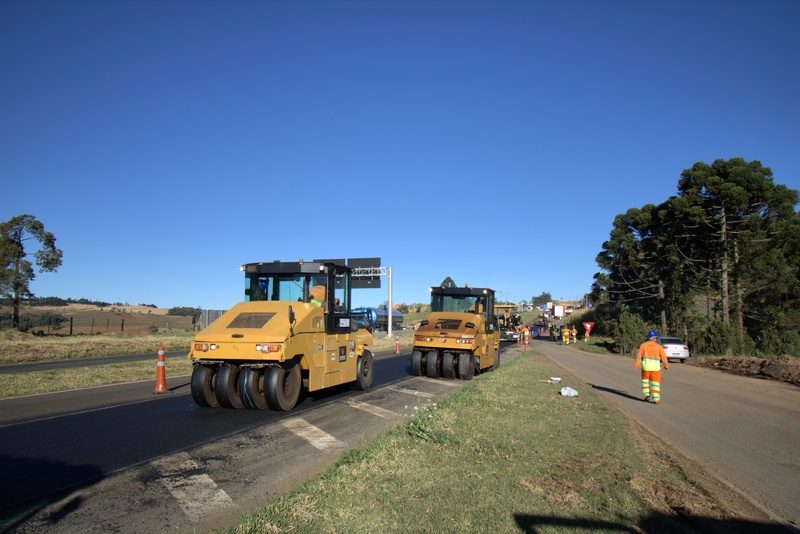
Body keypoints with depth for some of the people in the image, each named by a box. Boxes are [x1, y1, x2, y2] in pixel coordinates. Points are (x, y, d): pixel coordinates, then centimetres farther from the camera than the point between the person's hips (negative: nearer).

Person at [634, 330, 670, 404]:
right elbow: (664, 357, 2)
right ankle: (656, 399, 3)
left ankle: (646, 395, 12)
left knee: (645, 380, 20)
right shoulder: (659, 346, 0)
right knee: (655, 383, 5)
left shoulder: (643, 345, 1)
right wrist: (666, 365, 17)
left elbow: (639, 356, -3)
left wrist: (636, 364, 0)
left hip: (646, 366, 1)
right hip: (656, 367, 0)